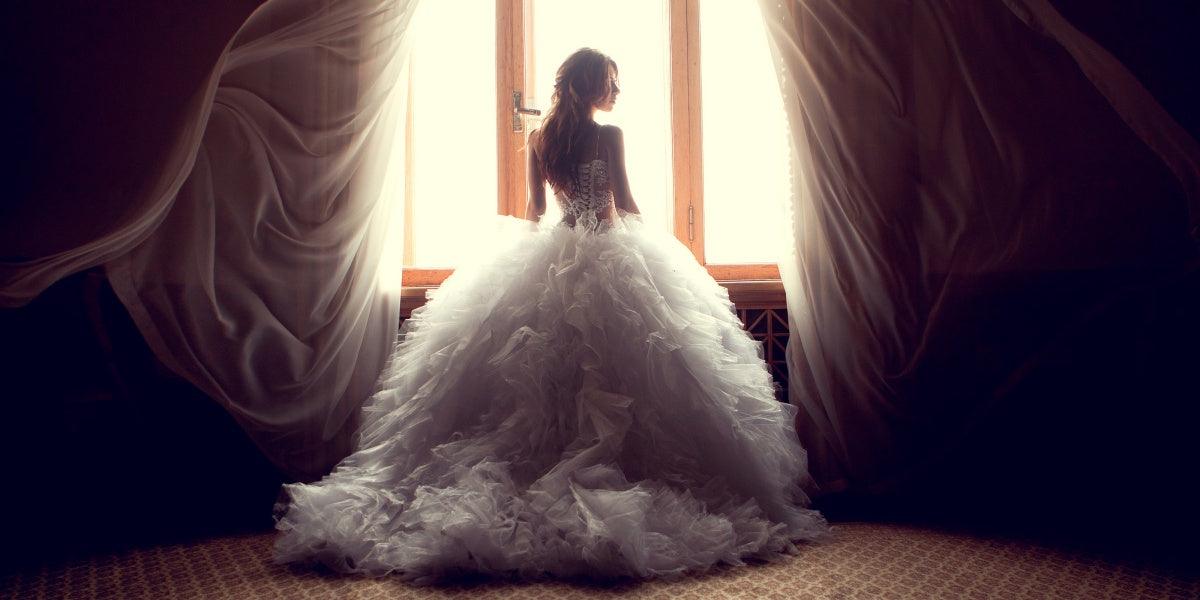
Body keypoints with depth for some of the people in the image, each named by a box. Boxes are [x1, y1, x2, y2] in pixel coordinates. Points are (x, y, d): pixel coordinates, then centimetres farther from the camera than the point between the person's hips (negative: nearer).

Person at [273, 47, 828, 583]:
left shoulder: (539, 140, 10)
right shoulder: (608, 136, -6)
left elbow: (535, 209, 15)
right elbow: (625, 202, -4)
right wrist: (651, 246, 9)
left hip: (548, 258, 5)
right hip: (611, 259, -5)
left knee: (545, 370, 6)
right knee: (611, 376, -5)